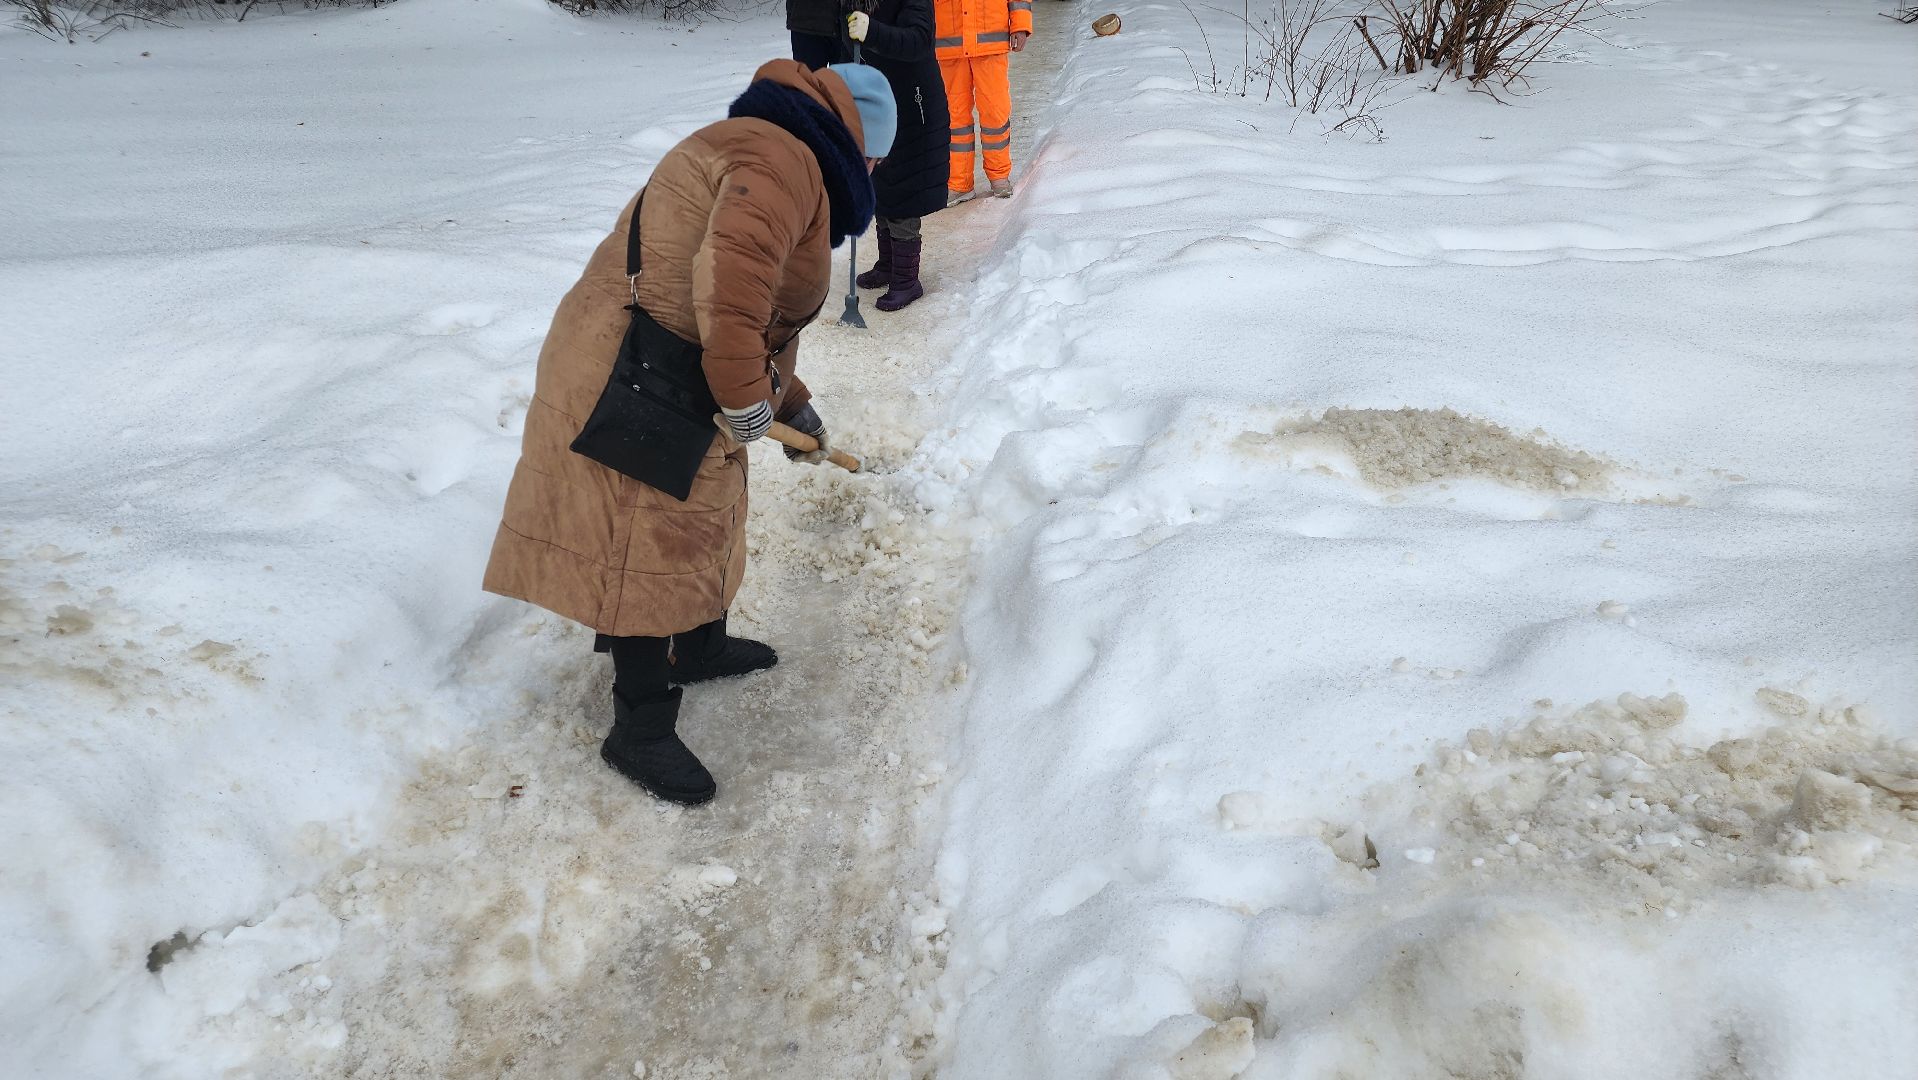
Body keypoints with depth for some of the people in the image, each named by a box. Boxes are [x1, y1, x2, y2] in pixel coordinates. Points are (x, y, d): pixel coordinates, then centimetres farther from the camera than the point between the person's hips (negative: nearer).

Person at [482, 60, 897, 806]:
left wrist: (789, 402, 32)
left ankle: (700, 647, 44)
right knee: (655, 548, -3)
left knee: (702, 519, 24)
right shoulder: (785, 158, -15)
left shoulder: (763, 153, 21)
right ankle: (639, 731, 9)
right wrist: (746, 398, -25)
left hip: (682, 383, 11)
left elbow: (766, 306, 28)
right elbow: (732, 277, -32)